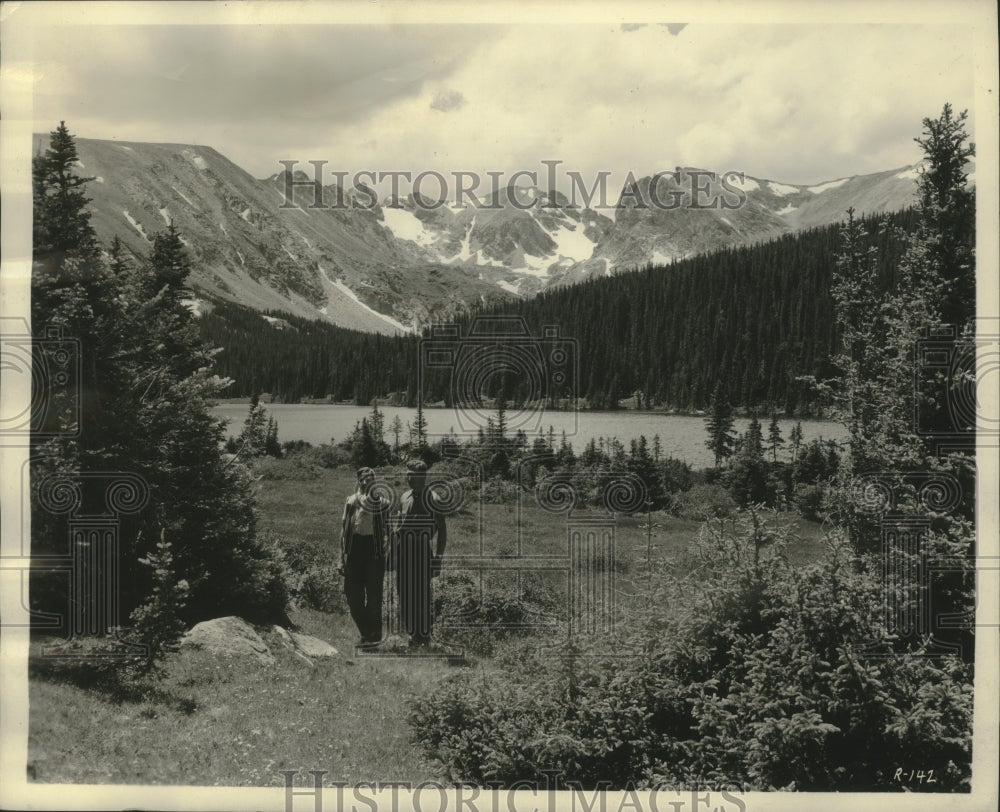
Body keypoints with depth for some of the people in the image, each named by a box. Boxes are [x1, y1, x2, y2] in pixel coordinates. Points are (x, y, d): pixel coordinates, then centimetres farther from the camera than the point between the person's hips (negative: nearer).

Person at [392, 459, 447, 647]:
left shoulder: (433, 499, -7)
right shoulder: (404, 498, 13)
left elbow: (442, 531, -9)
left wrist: (438, 558, -14)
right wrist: (394, 554, 16)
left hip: (423, 550, -6)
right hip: (404, 552, 6)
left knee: (422, 591, -2)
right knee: (406, 591, 9)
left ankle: (424, 634, 8)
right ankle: (413, 631, 21)